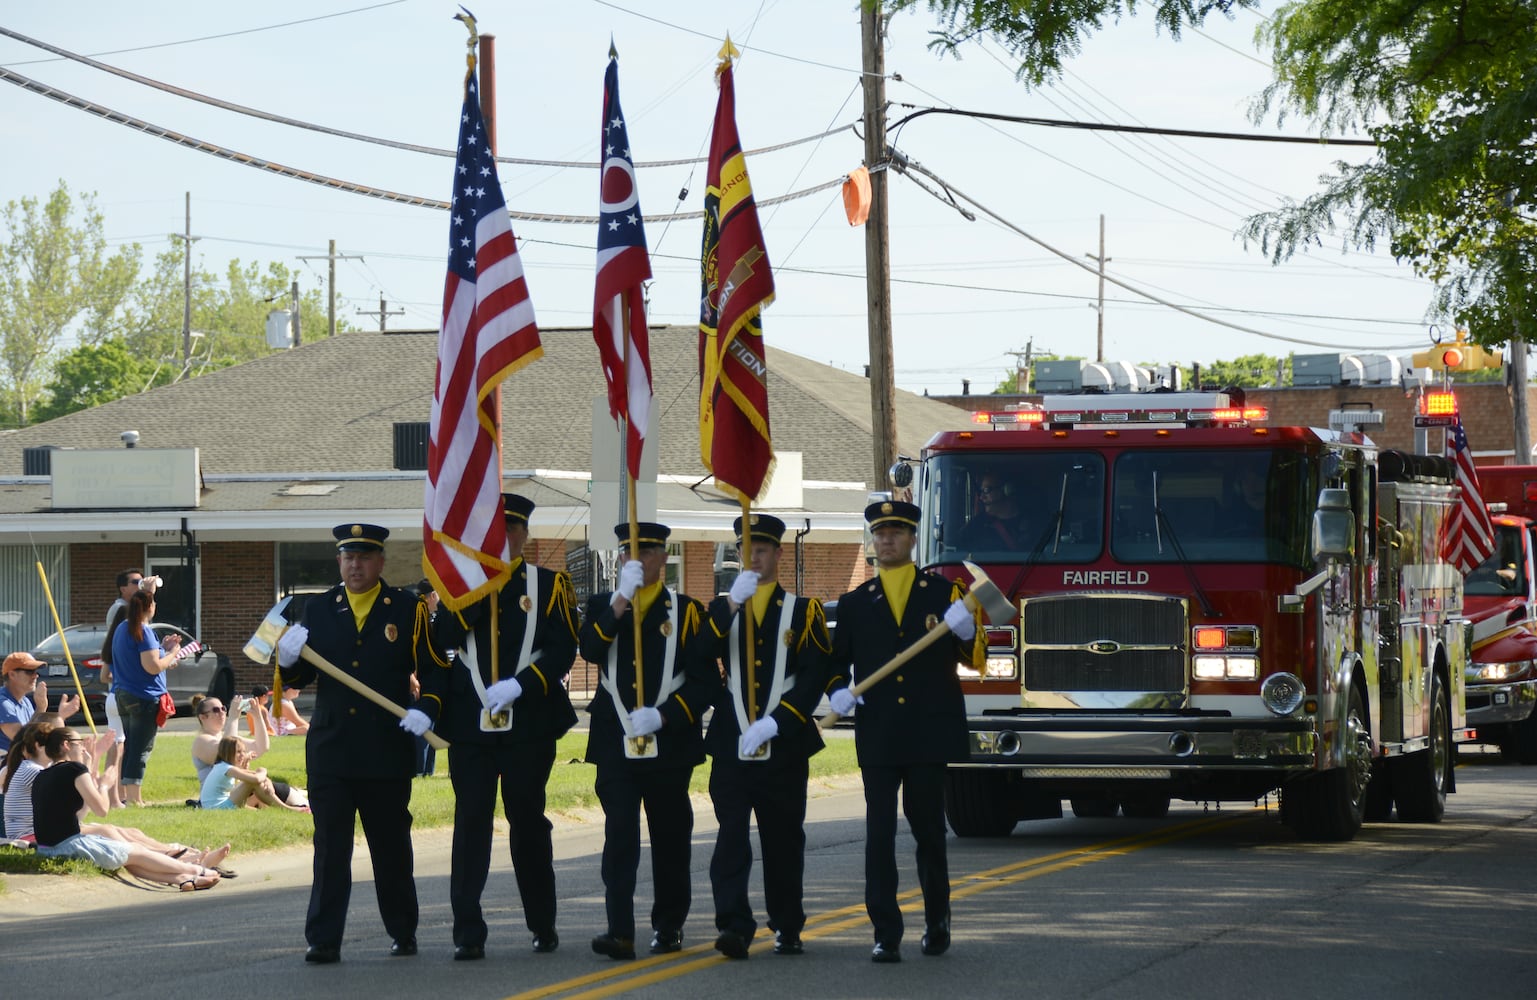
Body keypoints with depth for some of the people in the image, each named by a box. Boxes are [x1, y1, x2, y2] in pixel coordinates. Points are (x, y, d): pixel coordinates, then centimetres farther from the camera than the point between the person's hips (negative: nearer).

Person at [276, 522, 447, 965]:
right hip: (330, 749, 1)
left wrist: (424, 711, -13)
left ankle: (403, 932, 21)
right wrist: (289, 660, -14)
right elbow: (299, 675, 8)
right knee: (330, 846, -2)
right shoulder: (318, 609, 10)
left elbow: (431, 668, 1)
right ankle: (323, 940, -2)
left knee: (391, 845, 8)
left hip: (387, 750, -1)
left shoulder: (408, 609, 4)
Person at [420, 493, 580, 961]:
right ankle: (468, 933, -4)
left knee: (528, 821, 6)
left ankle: (543, 925, 19)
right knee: (471, 822, -4)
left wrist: (519, 685, -14)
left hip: (529, 724, -1)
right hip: (470, 725, 1)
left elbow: (563, 650, -4)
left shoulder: (550, 586, 6)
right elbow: (441, 643, 0)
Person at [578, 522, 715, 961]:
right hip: (615, 741, 0)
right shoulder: (604, 606, 11)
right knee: (619, 835, -10)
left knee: (670, 838, 8)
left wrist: (662, 716, -13)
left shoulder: (686, 611, 5)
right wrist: (621, 600, -17)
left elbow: (705, 680, 0)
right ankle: (620, 931, -16)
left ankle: (669, 927, 20)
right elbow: (589, 650, -10)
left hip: (669, 742, 0)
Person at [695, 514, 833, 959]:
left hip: (784, 746, -1)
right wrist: (732, 604, -15)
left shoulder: (803, 610, 8)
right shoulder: (722, 609, 14)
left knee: (784, 840, 6)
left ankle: (787, 927, 18)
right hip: (731, 745, 1)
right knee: (731, 837, -11)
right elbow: (700, 657, -6)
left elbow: (814, 677, -3)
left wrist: (774, 723, -14)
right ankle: (734, 927, -18)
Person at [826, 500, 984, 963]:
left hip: (929, 733, -1)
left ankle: (937, 920, 25)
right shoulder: (855, 603, 11)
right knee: (879, 833, -5)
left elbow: (975, 658, 2)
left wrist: (966, 632, -20)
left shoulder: (943, 592, 6)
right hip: (877, 735, 1)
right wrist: (838, 691, -6)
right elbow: (837, 662, 15)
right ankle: (886, 934, -5)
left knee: (929, 829, 6)